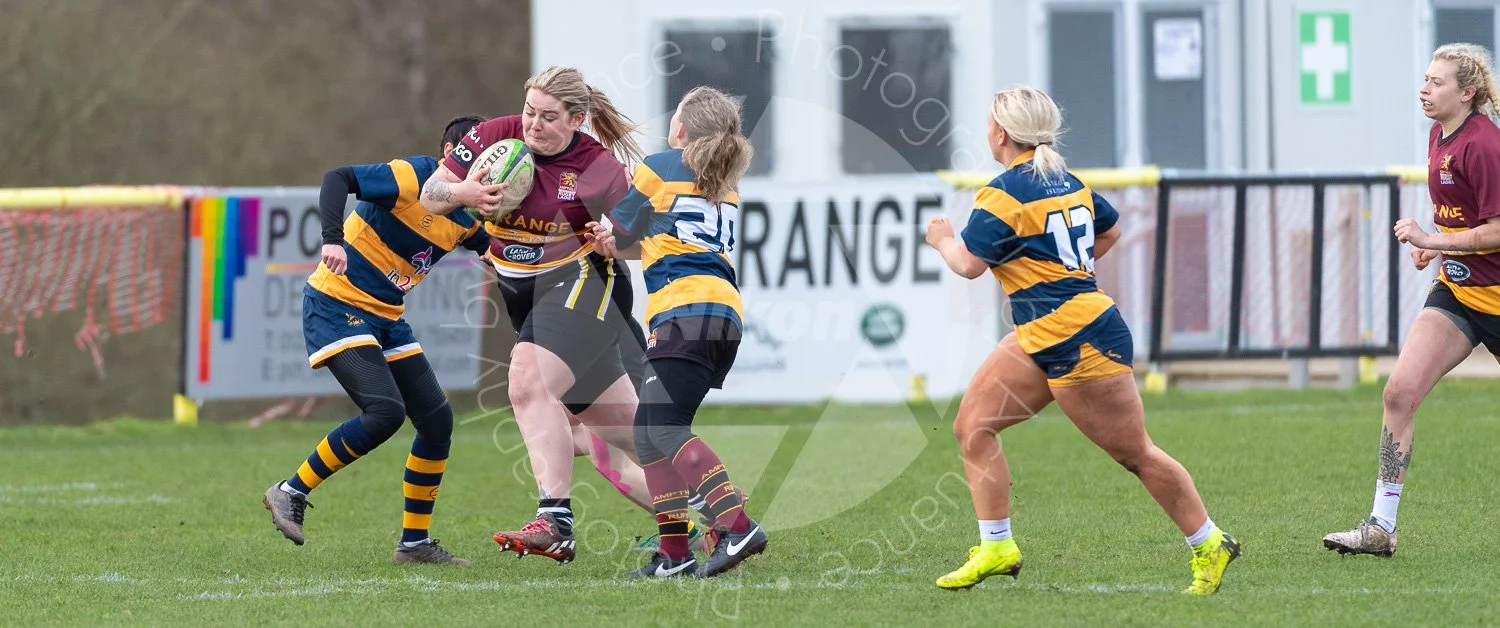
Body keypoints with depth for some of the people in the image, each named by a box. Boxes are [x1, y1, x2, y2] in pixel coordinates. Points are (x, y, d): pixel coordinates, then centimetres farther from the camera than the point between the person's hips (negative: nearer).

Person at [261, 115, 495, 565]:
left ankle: (415, 543, 14)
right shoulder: (414, 177, -15)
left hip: (386, 317, 9)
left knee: (437, 419, 3)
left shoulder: (465, 218, 9)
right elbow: (338, 179, -25)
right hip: (337, 305, -9)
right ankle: (291, 493, -9)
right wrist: (333, 239, -38)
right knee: (385, 412, -24)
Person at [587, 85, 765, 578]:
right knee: (647, 430, 10)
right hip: (727, 313, 8)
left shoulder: (658, 169, 6)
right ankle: (673, 552, 4)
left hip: (684, 311, -8)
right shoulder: (724, 187, 25)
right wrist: (616, 245, 29)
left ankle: (737, 527, -31)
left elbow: (619, 233, 19)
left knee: (666, 429, -17)